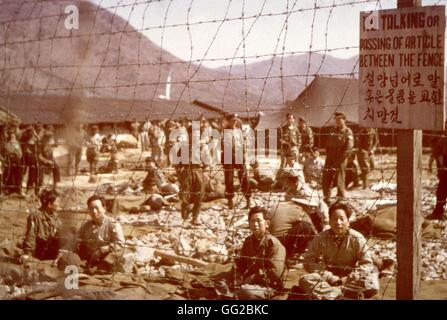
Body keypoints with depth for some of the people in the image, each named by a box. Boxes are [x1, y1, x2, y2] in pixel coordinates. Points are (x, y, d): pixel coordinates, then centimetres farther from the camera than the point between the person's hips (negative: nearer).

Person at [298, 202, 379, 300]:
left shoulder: (357, 238, -9)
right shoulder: (320, 238, -8)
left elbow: (367, 264, -8)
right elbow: (309, 261, -9)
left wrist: (348, 279, -19)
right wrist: (330, 277, -20)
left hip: (349, 279, 0)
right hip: (328, 279, 0)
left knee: (372, 286, -31)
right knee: (305, 281, -30)